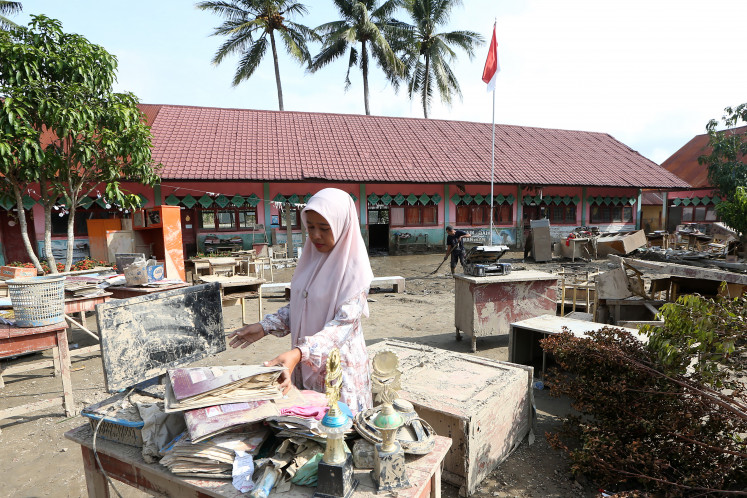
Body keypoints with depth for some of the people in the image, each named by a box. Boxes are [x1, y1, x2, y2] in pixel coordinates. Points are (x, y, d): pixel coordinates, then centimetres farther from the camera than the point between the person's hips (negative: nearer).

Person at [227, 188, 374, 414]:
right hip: (304, 365, 6)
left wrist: (299, 352, -35)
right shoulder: (311, 259, 4)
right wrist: (265, 327, -2)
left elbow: (344, 324, -25)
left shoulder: (354, 269, -17)